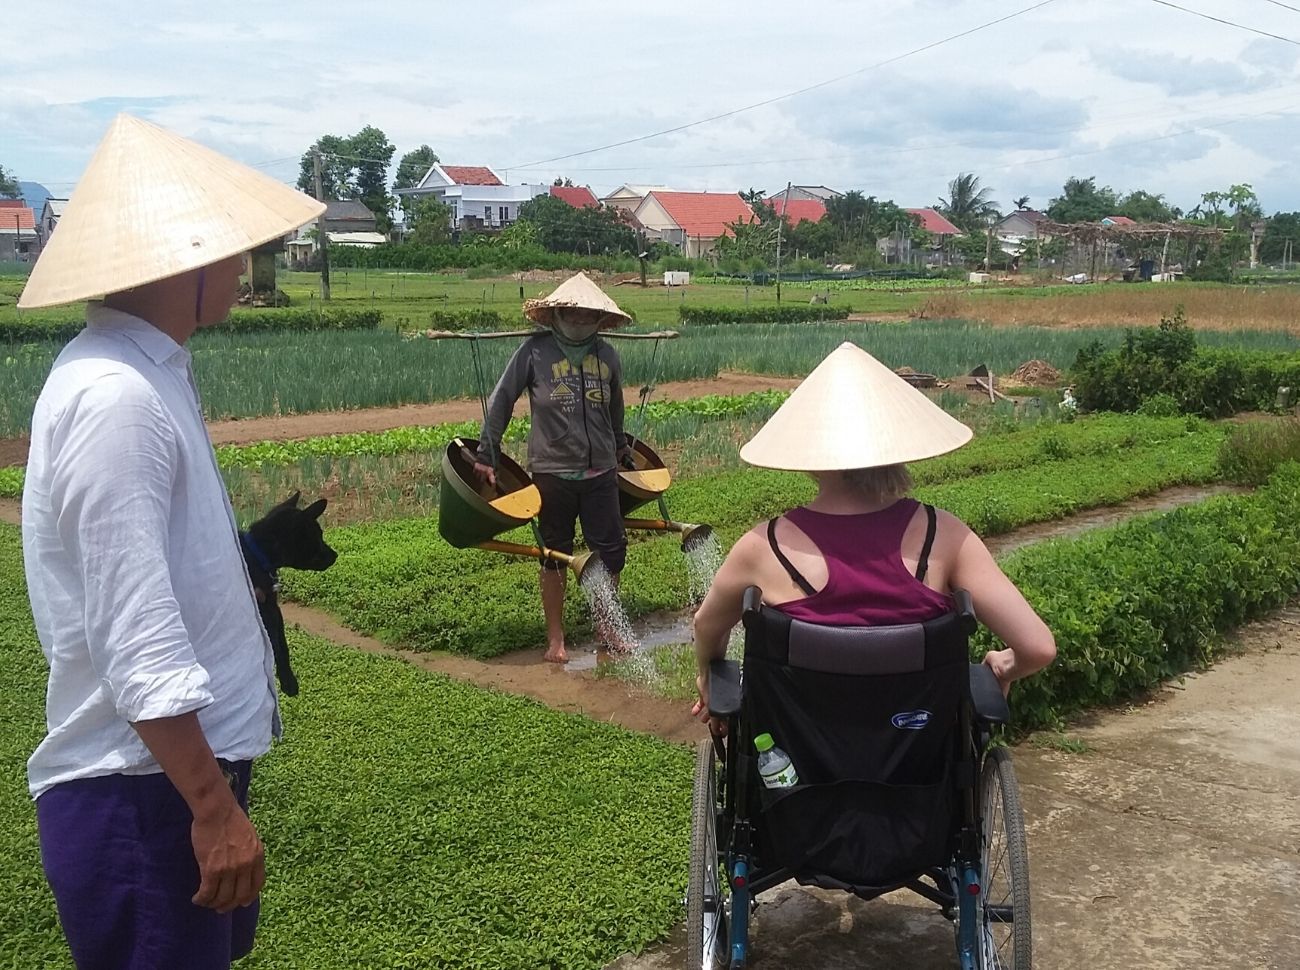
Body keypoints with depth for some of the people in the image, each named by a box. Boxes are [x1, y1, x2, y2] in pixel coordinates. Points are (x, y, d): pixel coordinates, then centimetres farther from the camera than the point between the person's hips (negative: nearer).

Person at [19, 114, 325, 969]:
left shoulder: (147, 374, 8)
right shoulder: (116, 398, -24)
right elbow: (135, 637, -27)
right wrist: (214, 807, -25)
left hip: (183, 760, 10)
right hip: (143, 787, -10)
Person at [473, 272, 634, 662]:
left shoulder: (606, 355, 3)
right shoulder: (535, 350, -8)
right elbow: (500, 400, -2)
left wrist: (620, 448, 32)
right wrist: (486, 455, -1)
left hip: (600, 471, 3)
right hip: (552, 470, -3)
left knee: (611, 551, 6)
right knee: (555, 556, 8)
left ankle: (607, 627, 26)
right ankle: (555, 638, 22)